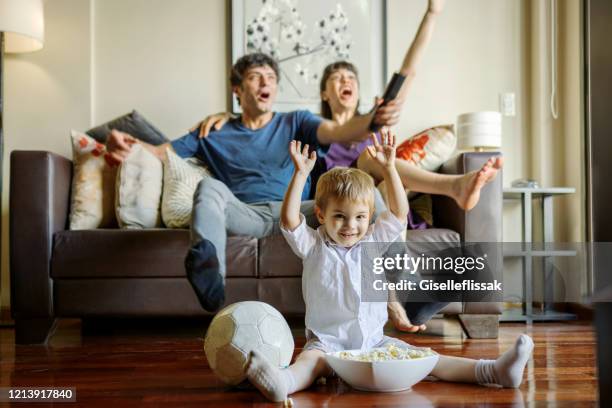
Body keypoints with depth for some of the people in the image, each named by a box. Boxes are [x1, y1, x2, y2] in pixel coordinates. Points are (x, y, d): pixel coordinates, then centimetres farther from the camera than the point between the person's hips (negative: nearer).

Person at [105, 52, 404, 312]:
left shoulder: (295, 122, 22)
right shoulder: (214, 135, 23)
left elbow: (337, 132, 3)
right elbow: (159, 152, 16)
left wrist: (374, 120, -22)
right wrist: (127, 147, -10)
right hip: (244, 215, 0)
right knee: (210, 186, -33)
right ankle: (207, 267, -59)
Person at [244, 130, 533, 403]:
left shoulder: (374, 241, 12)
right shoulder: (313, 246, 2)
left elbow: (399, 212, 5)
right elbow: (289, 220, -12)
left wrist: (388, 168, -1)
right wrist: (301, 174, -16)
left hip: (374, 340, 3)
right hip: (327, 341, -3)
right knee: (311, 359, -34)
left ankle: (491, 371, -22)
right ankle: (284, 381, -65)